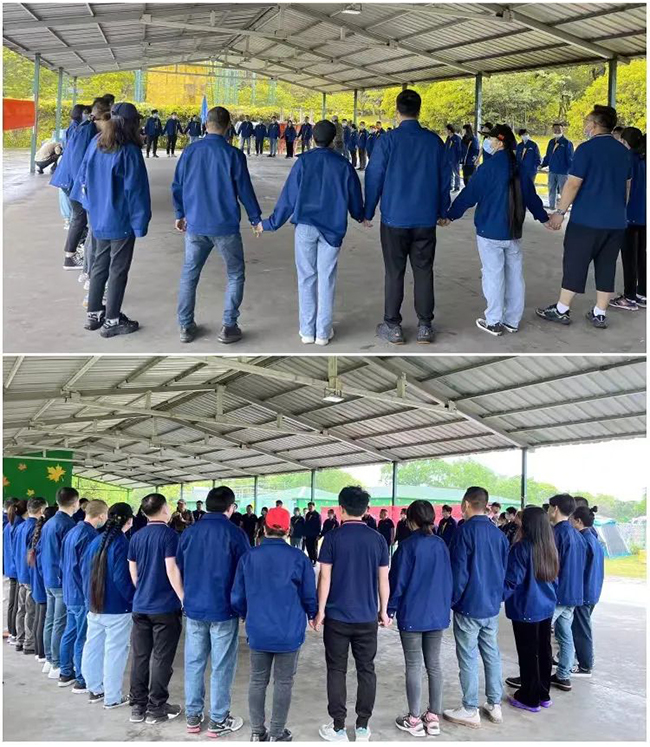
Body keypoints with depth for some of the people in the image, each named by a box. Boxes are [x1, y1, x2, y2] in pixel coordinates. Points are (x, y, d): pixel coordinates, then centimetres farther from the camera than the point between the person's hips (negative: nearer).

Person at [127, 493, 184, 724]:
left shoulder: (136, 537, 7)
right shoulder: (169, 535, -11)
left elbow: (133, 572, 13)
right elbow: (171, 570, -16)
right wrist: (184, 599, -9)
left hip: (140, 606, 6)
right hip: (165, 607, -6)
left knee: (139, 656, 10)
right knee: (161, 658, 2)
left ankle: (137, 706, 16)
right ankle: (156, 709, 8)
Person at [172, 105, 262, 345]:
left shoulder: (189, 151, 1)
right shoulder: (233, 154, -9)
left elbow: (177, 186, 7)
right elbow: (245, 189, -5)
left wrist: (180, 214, 20)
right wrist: (256, 218, 7)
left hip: (195, 226, 3)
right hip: (225, 226, -3)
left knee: (189, 275, 14)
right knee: (235, 275, 11)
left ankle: (186, 327, 17)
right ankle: (228, 327, 6)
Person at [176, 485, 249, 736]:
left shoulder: (189, 533, 4)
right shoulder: (235, 533, -11)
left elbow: (179, 569, 12)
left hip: (193, 608, 5)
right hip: (223, 610, -5)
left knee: (194, 663, 12)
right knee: (222, 666, 4)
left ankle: (193, 717, 20)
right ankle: (218, 721, 11)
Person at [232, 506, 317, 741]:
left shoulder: (249, 557, -4)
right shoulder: (298, 558, -10)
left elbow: (237, 597, 1)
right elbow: (309, 595, -3)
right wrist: (312, 615, 17)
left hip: (258, 632, 2)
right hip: (289, 632, -2)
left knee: (257, 680, 15)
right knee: (283, 683, 9)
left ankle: (257, 732, 21)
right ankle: (276, 735, 16)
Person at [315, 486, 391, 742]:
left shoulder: (333, 537, -7)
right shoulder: (377, 539, 0)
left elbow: (325, 577, -8)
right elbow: (383, 579, 3)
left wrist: (320, 610, 0)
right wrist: (384, 611, 13)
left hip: (337, 616, -2)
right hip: (367, 617, 2)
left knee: (337, 671, 6)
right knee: (366, 670, 10)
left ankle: (338, 728, 9)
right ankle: (363, 727, 15)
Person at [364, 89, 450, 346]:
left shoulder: (387, 140, -8)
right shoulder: (435, 141, 2)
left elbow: (374, 178, -4)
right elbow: (444, 179, 9)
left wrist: (368, 212, 6)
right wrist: (443, 211, 20)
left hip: (394, 218, -2)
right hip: (426, 219, 2)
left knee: (394, 272, 5)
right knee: (424, 271, 8)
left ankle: (393, 327, 11)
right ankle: (425, 327, 11)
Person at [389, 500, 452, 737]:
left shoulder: (408, 546, -13)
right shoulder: (441, 545, 2)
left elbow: (398, 580, -10)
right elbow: (447, 579, 8)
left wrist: (390, 608, 1)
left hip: (412, 614, -5)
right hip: (437, 613, 5)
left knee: (413, 666, 2)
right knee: (434, 664, 11)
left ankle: (414, 720, 8)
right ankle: (433, 717, 16)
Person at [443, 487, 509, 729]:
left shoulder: (465, 530, -14)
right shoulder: (498, 534, 5)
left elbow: (458, 570, -14)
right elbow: (504, 570, 12)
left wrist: (452, 600, -4)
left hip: (469, 606, -6)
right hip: (492, 605, 6)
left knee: (468, 658, 2)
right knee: (492, 655, 14)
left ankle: (470, 711, 7)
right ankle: (495, 705, 21)